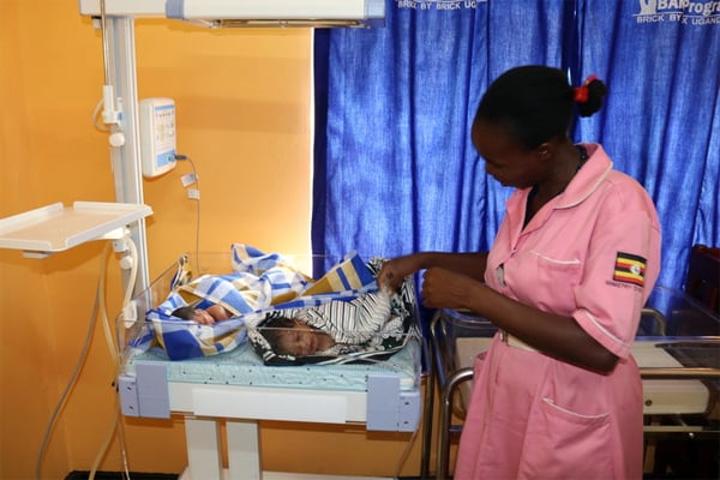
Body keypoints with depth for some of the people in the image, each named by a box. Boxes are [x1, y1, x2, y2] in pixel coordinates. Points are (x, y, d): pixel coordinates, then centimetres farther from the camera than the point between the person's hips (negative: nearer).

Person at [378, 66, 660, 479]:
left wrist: (470, 295, -27)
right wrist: (424, 260, 6)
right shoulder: (528, 193, 1)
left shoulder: (620, 204, -23)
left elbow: (601, 348, -28)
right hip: (506, 387, 7)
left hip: (571, 409, -7)